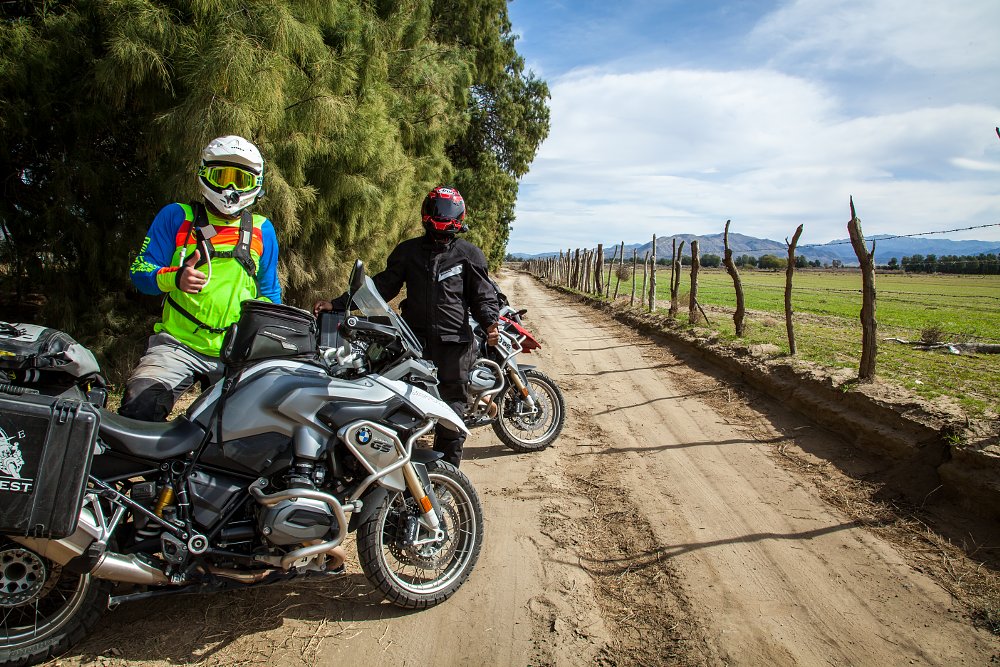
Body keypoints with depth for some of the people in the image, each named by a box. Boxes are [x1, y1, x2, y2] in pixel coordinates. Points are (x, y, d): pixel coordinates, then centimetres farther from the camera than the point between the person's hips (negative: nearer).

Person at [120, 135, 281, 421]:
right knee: (138, 408, -24)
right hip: (178, 343, -2)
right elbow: (140, 271, 3)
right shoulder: (176, 217, 7)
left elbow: (269, 292, 19)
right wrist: (175, 278, -18)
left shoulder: (262, 230, 14)